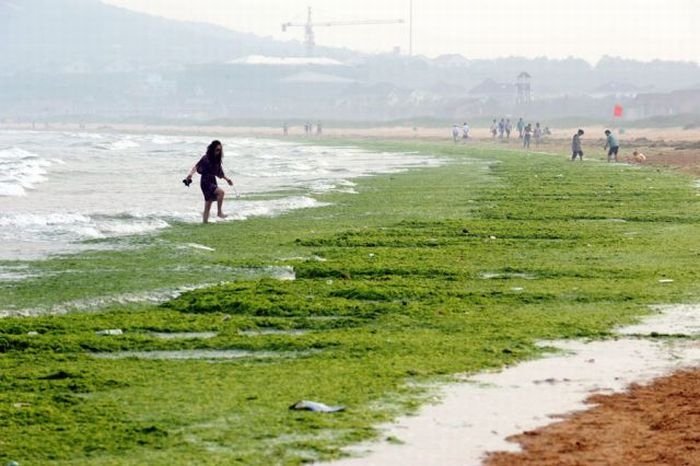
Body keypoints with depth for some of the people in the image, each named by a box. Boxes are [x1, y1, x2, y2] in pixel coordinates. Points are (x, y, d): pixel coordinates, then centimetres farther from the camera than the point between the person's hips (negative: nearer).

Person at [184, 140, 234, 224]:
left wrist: (227, 179, 20)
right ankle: (219, 212, -21)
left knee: (208, 206, 9)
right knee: (220, 192, -27)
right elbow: (197, 166, -20)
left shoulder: (217, 160, 10)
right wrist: (190, 174, -37)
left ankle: (205, 222, 12)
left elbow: (219, 172, 22)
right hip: (205, 182, -8)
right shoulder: (206, 158, -11)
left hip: (212, 182, 8)